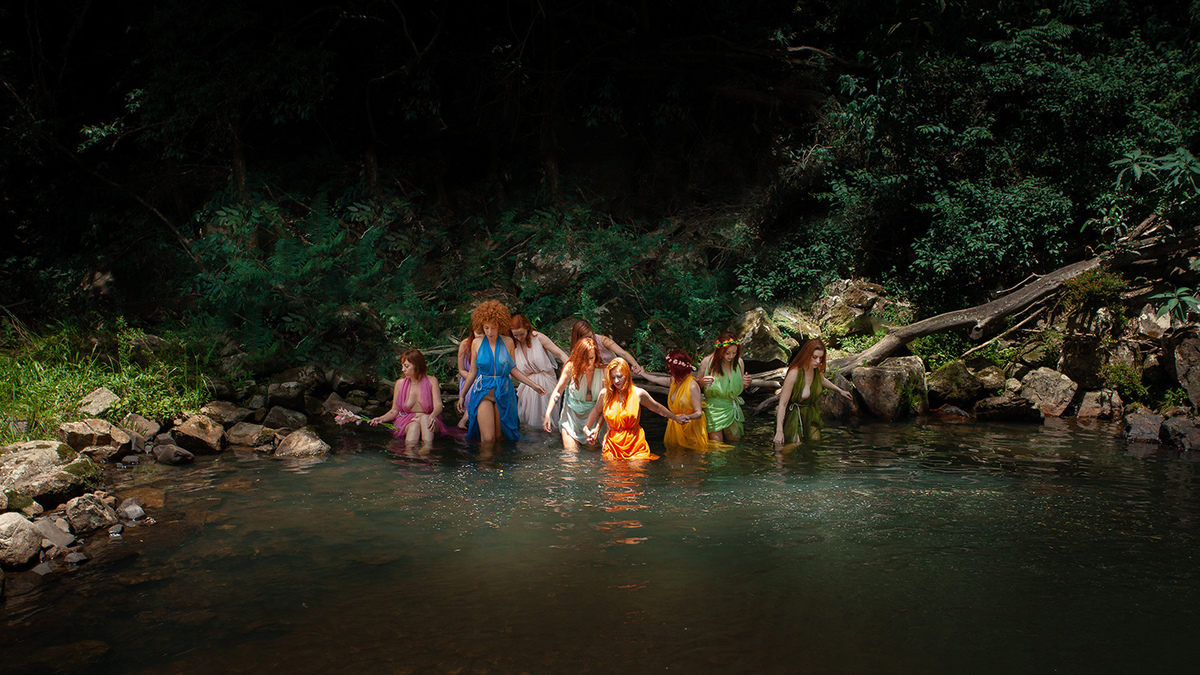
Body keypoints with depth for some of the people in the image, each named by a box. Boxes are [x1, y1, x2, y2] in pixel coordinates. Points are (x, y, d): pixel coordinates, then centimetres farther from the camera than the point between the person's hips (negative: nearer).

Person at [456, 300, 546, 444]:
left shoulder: (507, 342, 4)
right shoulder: (477, 344, 2)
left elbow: (513, 370, 10)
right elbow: (472, 372, 10)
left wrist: (533, 385, 6)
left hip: (503, 393, 1)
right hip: (483, 392, -1)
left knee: (498, 437, 3)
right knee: (487, 439, -12)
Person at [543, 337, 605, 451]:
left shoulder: (602, 371, -13)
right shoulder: (571, 367, -13)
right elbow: (557, 390, -6)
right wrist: (547, 415, -15)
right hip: (572, 415, 0)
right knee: (570, 453, -10)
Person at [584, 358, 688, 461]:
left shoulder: (638, 393, -3)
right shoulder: (605, 393, -2)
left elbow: (657, 407, 13)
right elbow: (596, 411, 18)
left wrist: (676, 418, 21)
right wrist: (586, 428, 25)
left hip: (635, 442, -1)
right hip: (613, 443, 1)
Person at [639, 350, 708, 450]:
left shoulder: (692, 386, -21)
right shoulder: (674, 381, 3)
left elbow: (699, 413, -24)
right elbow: (656, 379, 25)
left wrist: (688, 417, -44)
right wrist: (641, 373, 35)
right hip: (675, 426, 8)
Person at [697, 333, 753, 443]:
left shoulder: (739, 362, 0)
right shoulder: (707, 362, -12)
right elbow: (697, 385, -3)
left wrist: (746, 383, -9)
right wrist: (703, 381, -25)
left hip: (732, 408, 4)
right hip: (713, 408, -4)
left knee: (734, 440, 11)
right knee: (716, 443, -5)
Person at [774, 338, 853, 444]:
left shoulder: (817, 369, -7)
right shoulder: (794, 374, -27)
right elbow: (782, 404, -25)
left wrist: (839, 391, 36)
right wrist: (779, 431, -30)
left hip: (810, 414, 6)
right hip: (792, 414, -6)